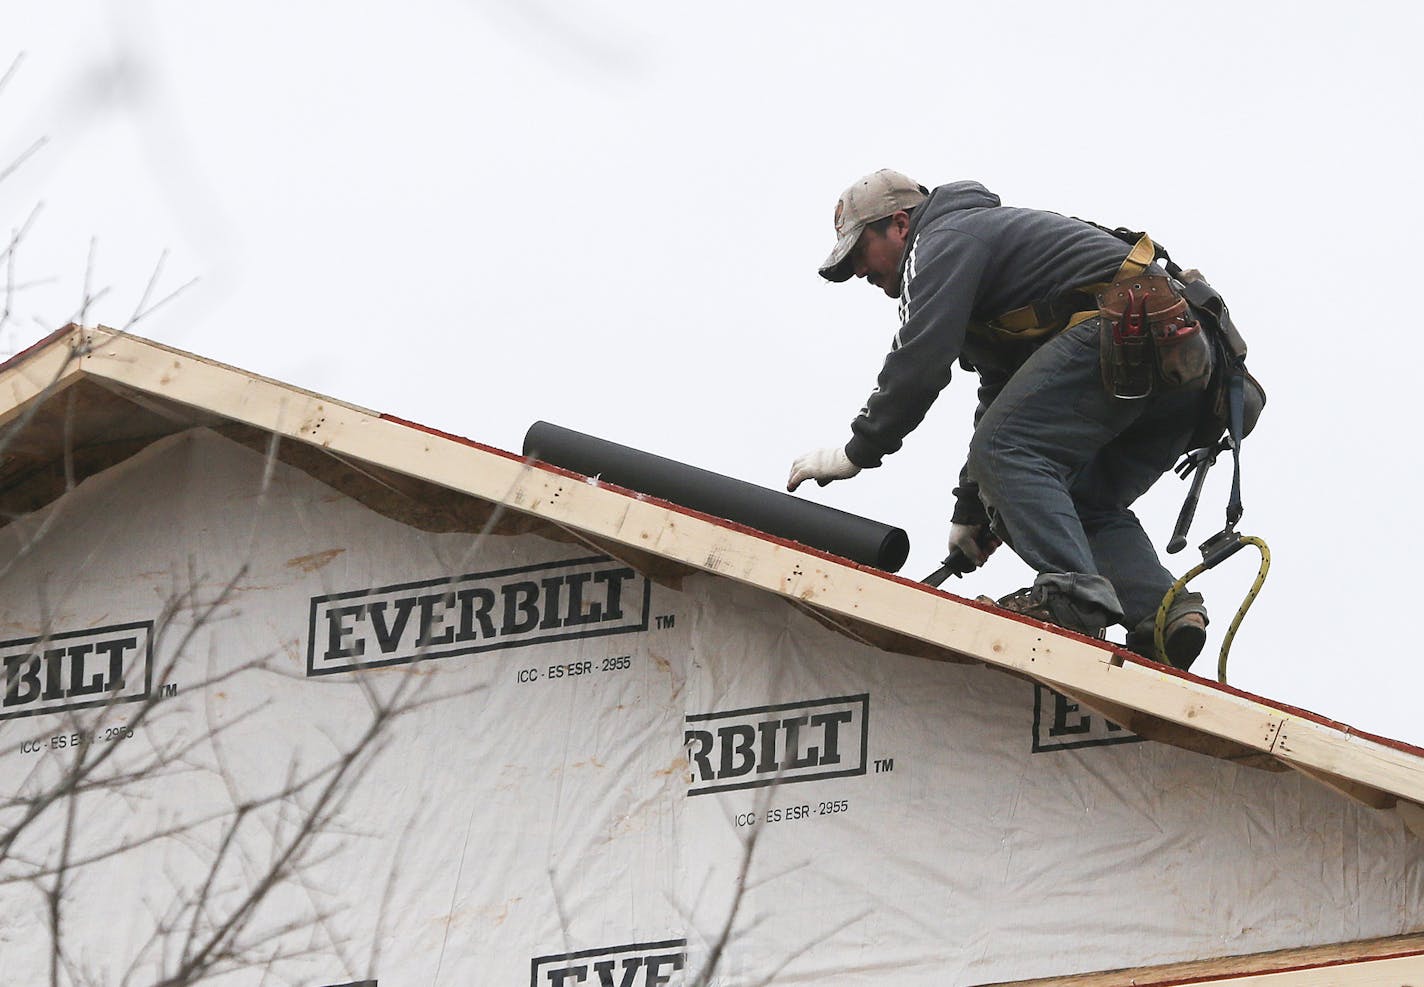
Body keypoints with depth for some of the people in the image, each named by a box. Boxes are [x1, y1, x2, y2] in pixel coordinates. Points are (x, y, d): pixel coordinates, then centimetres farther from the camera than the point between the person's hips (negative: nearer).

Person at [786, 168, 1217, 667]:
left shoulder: (945, 239, 4)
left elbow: (919, 360, -10)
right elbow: (998, 400, 41)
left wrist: (857, 452, -1)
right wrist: (971, 510, 40)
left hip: (1128, 328, -10)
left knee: (1006, 451, -15)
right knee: (1088, 508, 15)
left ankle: (1072, 589, -32)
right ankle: (1165, 612, -8)